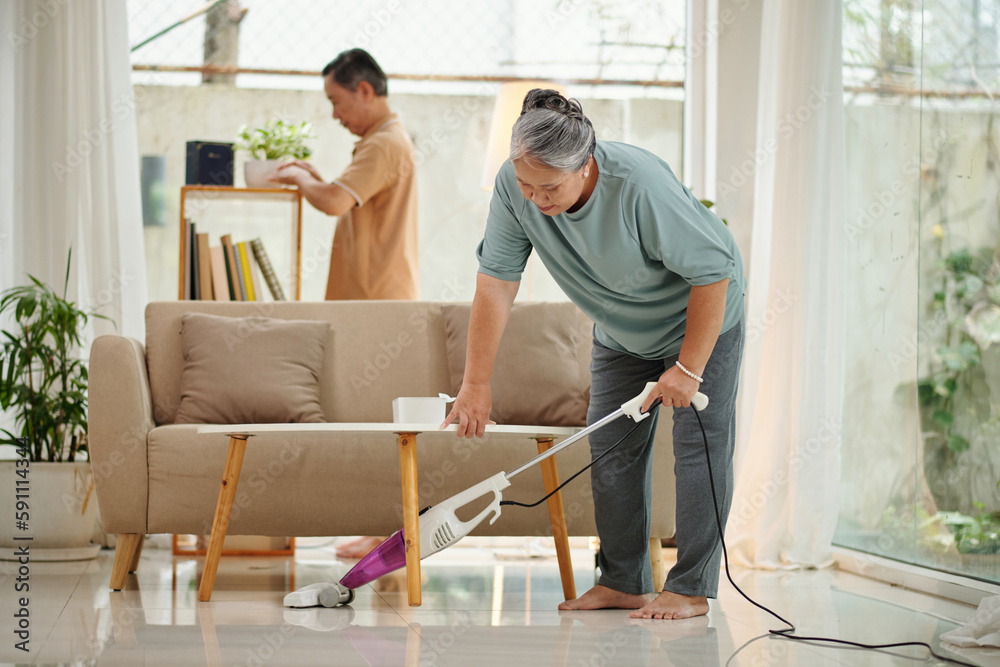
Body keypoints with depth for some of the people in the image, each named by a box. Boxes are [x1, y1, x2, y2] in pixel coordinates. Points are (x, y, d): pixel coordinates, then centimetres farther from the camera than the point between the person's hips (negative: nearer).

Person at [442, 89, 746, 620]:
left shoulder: (640, 186, -39)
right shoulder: (514, 186, -24)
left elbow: (713, 272, -30)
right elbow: (495, 283, -20)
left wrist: (688, 368, -25)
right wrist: (476, 384, -22)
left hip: (702, 317, -5)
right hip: (620, 332, 6)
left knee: (699, 445, -8)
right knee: (612, 446, 3)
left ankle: (691, 589, -3)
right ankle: (623, 582, 12)